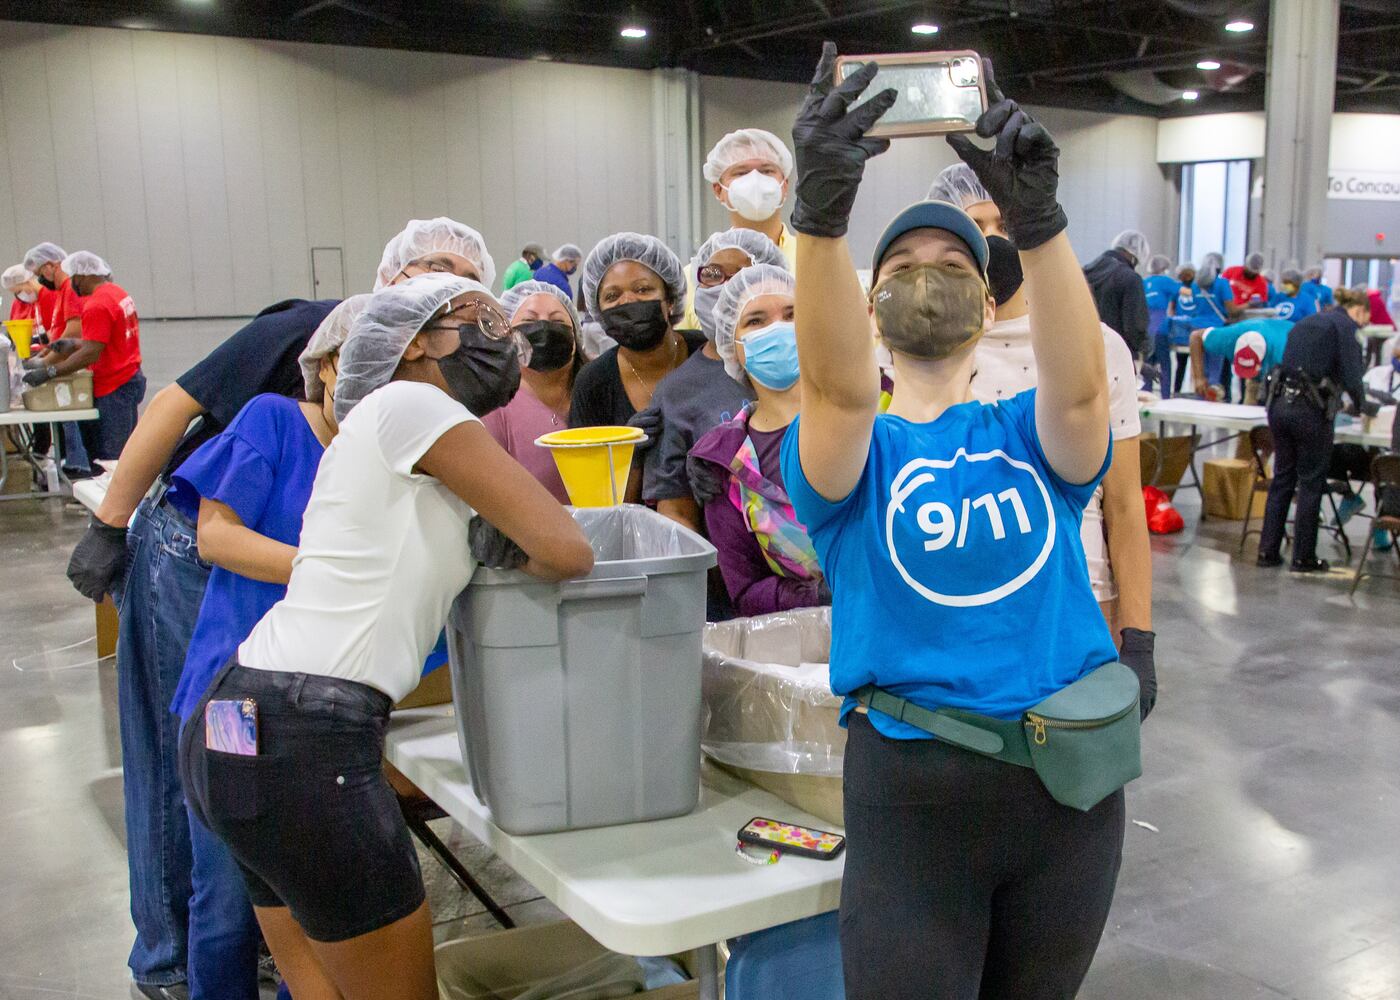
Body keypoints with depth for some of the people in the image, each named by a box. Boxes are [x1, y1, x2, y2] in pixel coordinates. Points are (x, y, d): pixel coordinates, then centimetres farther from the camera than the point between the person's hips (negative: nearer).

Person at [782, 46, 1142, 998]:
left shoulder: (1034, 437, 6)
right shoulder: (848, 455, 1)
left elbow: (1081, 384, -17)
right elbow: (838, 391, -23)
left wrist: (1037, 214, -32)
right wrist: (822, 213, -38)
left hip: (1071, 780, 3)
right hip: (914, 785, -2)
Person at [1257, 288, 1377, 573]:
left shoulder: (1304, 324, 19)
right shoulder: (1345, 326, -4)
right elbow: (1351, 376, -11)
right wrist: (1363, 405, 7)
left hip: (1279, 405, 7)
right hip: (1310, 411, -7)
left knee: (1282, 478, 15)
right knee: (1311, 483, 4)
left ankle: (1268, 551, 17)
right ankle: (1303, 558, 10)